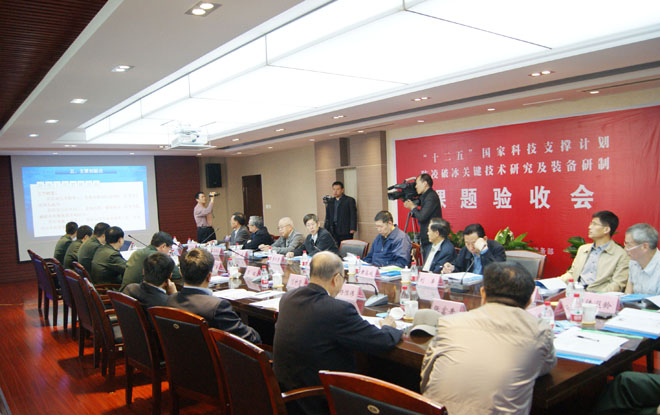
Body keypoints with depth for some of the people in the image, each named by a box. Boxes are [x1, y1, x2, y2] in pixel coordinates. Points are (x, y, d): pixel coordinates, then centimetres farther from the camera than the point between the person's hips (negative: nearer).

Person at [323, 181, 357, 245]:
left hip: (345, 232, -4)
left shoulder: (349, 200, 2)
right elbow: (328, 217, 18)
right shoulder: (330, 202, 16)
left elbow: (353, 215, -3)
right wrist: (325, 229, 11)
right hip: (333, 232, 4)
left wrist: (353, 229, -12)